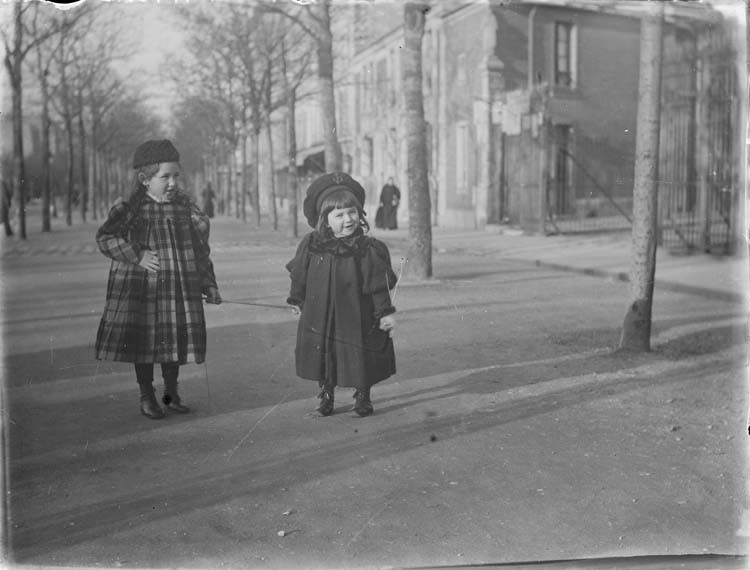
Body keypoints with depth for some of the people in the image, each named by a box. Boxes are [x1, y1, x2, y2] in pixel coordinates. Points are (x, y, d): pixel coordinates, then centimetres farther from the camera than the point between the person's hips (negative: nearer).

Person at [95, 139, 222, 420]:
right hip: (141, 290, -2)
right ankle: (146, 397, 23)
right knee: (144, 341, 6)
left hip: (180, 289, 3)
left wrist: (210, 286, 8)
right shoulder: (130, 209, -6)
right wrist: (136, 256, -21)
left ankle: (171, 394, 26)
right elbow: (105, 237, -11)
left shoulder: (186, 207, 4)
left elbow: (201, 250, 9)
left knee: (176, 340, 7)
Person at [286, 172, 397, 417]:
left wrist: (386, 312, -9)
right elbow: (299, 276, 7)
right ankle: (326, 396, 31)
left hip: (358, 319, -1)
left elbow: (379, 285, -8)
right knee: (323, 359, 10)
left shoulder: (369, 249, -13)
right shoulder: (311, 246, -7)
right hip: (320, 319, 2)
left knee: (361, 360, 9)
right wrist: (297, 300, 17)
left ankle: (362, 397, 31)